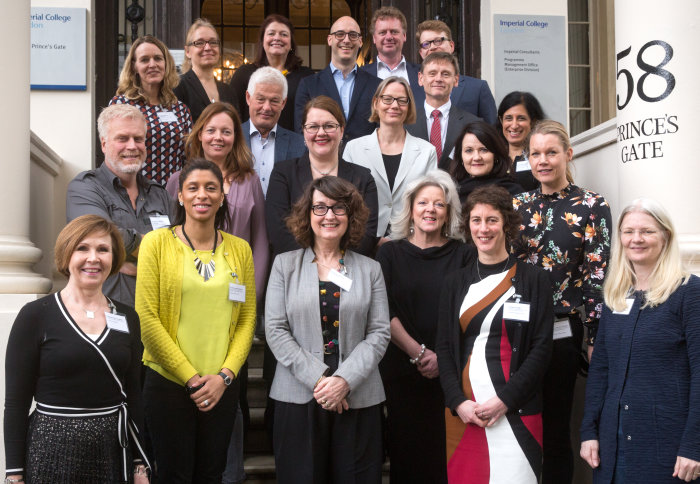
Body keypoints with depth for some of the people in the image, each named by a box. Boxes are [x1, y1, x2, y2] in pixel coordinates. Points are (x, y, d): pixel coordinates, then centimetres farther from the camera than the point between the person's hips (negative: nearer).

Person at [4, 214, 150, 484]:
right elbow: (15, 401, -5)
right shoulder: (36, 315, -5)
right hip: (52, 450, -3)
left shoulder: (127, 318, 6)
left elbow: (133, 394, 9)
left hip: (114, 450, 3)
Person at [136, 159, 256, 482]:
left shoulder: (240, 249, 5)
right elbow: (146, 317, -9)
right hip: (168, 382, -2)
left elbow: (247, 318, 5)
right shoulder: (157, 243, -4)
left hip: (222, 386, 3)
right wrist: (191, 378, -10)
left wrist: (224, 376, -8)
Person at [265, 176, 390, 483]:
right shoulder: (284, 265, 7)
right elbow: (275, 330, -1)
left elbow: (379, 333, 2)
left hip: (358, 398, 1)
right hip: (298, 397, 0)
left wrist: (344, 380, -12)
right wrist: (317, 378, -11)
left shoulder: (370, 270, 9)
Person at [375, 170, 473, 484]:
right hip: (401, 370, 0)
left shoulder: (463, 255, 5)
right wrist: (418, 352, -11)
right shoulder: (390, 253, 6)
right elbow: (385, 312, -2)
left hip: (450, 372, 0)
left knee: (446, 452, 1)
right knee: (405, 451, 5)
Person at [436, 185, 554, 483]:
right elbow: (444, 347, 8)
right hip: (462, 410, 3)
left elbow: (541, 347, -2)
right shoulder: (455, 283, 12)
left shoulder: (533, 279, 3)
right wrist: (458, 402, -5)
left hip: (516, 411, -3)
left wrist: (505, 400, -11)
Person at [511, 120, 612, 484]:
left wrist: (596, 337, -10)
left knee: (555, 427, 7)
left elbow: (598, 275, -6)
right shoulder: (518, 205, 9)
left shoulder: (592, 206, -2)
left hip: (561, 331, -3)